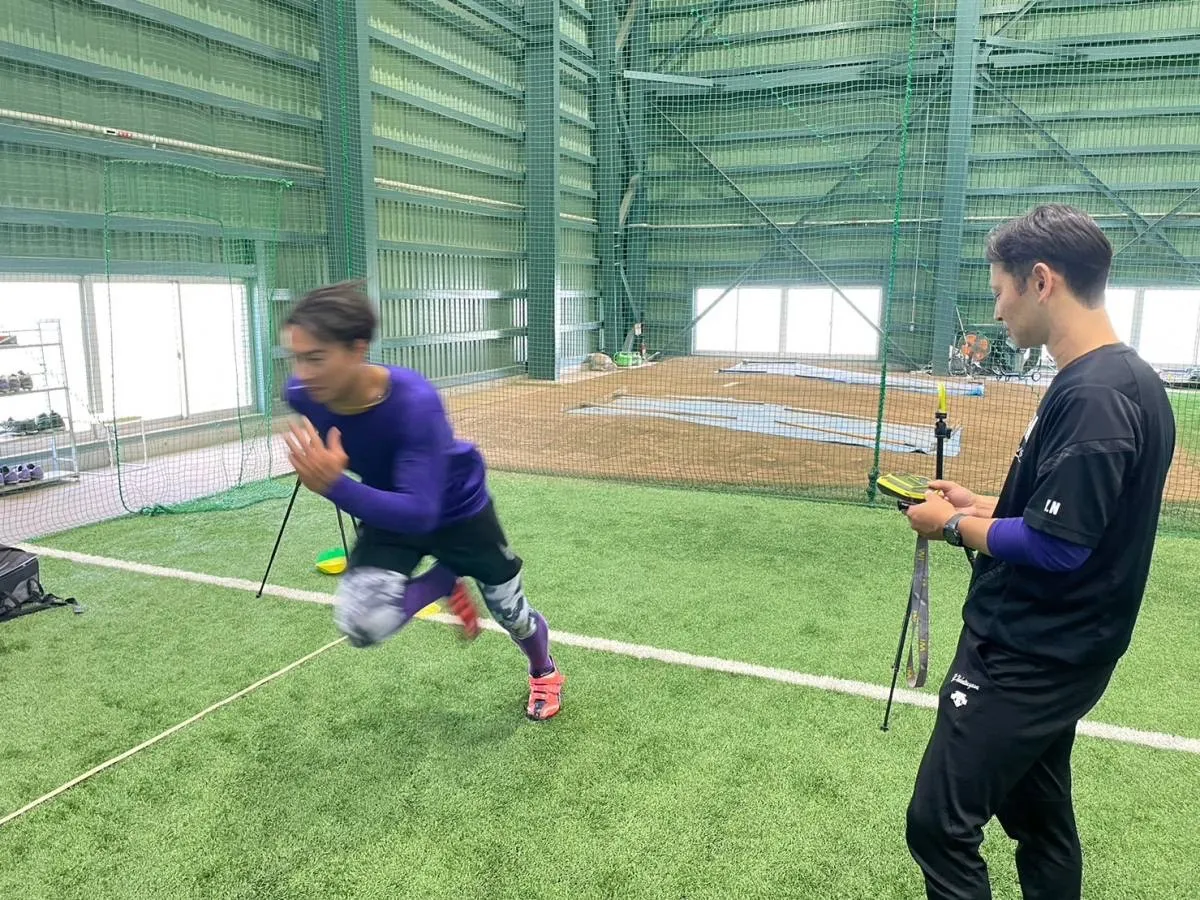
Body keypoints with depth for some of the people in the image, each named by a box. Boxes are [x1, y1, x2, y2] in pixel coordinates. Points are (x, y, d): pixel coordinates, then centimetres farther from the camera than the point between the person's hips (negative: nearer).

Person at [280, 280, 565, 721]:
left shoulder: (415, 402, -40)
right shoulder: (303, 394, -25)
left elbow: (422, 513, -44)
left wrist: (334, 485, -55)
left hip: (456, 508, -3)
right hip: (390, 511, 3)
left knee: (510, 611, 14)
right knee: (361, 624, -22)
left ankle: (544, 673, 51)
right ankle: (444, 583, 11)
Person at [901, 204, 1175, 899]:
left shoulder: (1092, 395, -24)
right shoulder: (1126, 379, 8)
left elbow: (1056, 547, -25)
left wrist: (954, 526, -11)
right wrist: (986, 507, 9)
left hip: (1028, 660, -10)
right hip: (1048, 650, 10)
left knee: (939, 824, -2)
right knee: (1040, 822, 22)